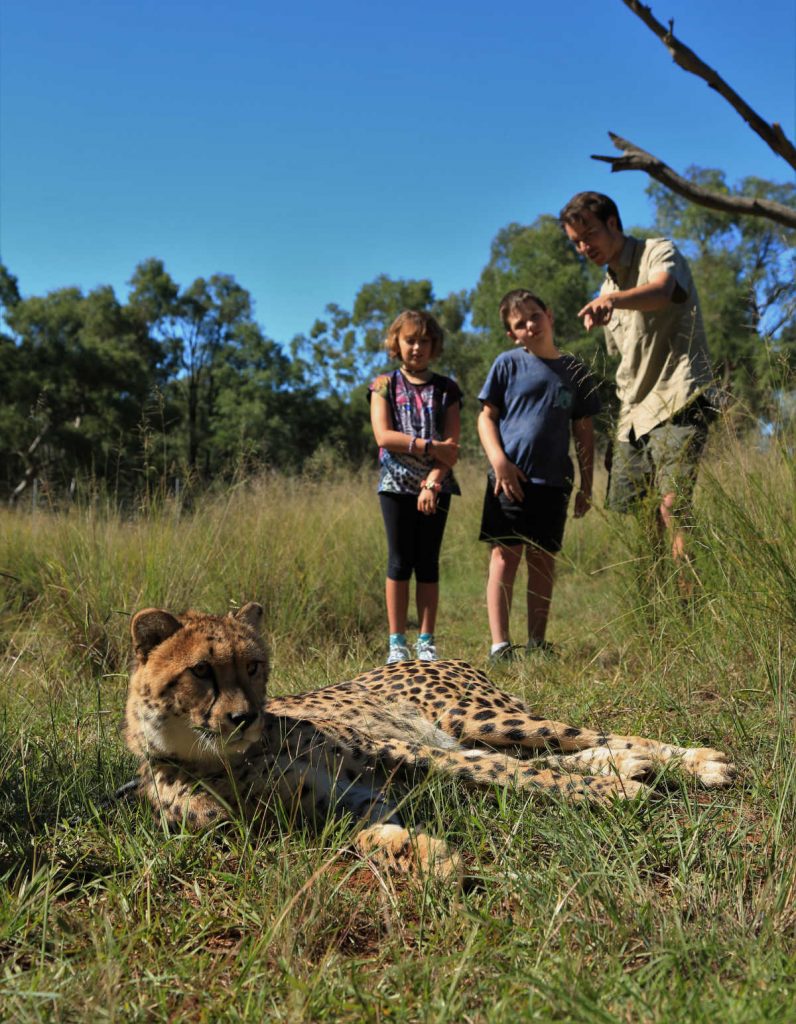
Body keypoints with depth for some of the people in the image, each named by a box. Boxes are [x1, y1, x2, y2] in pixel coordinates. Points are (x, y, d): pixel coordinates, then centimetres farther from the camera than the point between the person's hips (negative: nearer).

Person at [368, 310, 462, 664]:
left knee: (428, 562, 3)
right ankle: (397, 642, 6)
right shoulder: (384, 385, 6)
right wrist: (430, 446, -13)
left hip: (436, 485, 1)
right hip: (397, 483, -1)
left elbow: (451, 444, -2)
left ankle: (426, 642, 9)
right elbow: (383, 436, -8)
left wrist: (433, 483, -15)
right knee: (400, 561, -1)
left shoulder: (446, 389, 9)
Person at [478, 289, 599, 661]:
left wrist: (586, 486, 11)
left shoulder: (575, 371, 11)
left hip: (554, 480, 3)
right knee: (505, 556, -4)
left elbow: (584, 431, 13)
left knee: (543, 561, 7)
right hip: (511, 477, -2)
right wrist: (499, 461, -12)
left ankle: (537, 642, 16)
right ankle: (499, 645, -2)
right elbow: (486, 416, 2)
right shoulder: (508, 363, 4)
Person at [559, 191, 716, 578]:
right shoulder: (608, 289, 22)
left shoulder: (659, 252, -1)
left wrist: (612, 299, -46)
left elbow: (660, 292, -27)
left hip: (676, 403, -8)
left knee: (671, 507, -24)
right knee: (625, 514, 3)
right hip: (633, 415, 8)